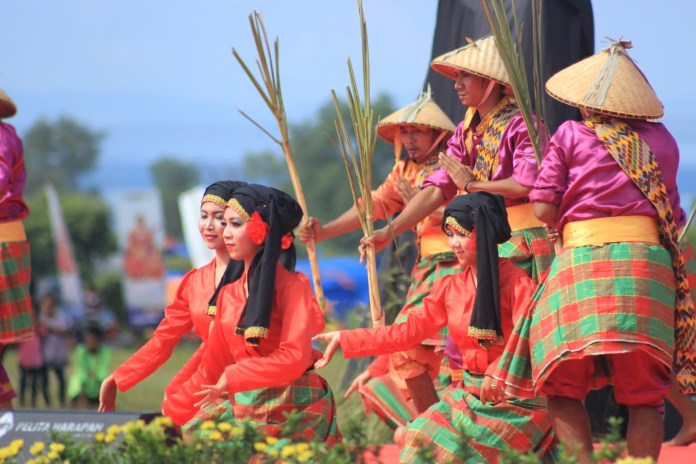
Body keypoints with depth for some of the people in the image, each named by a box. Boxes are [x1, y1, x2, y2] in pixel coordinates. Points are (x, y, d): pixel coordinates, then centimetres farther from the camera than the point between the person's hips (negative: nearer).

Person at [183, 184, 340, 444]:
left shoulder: (291, 286, -6)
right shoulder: (229, 294, 12)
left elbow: (295, 358, -17)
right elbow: (212, 367, 15)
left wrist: (233, 377, -15)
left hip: (292, 409, -6)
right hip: (244, 407, 6)